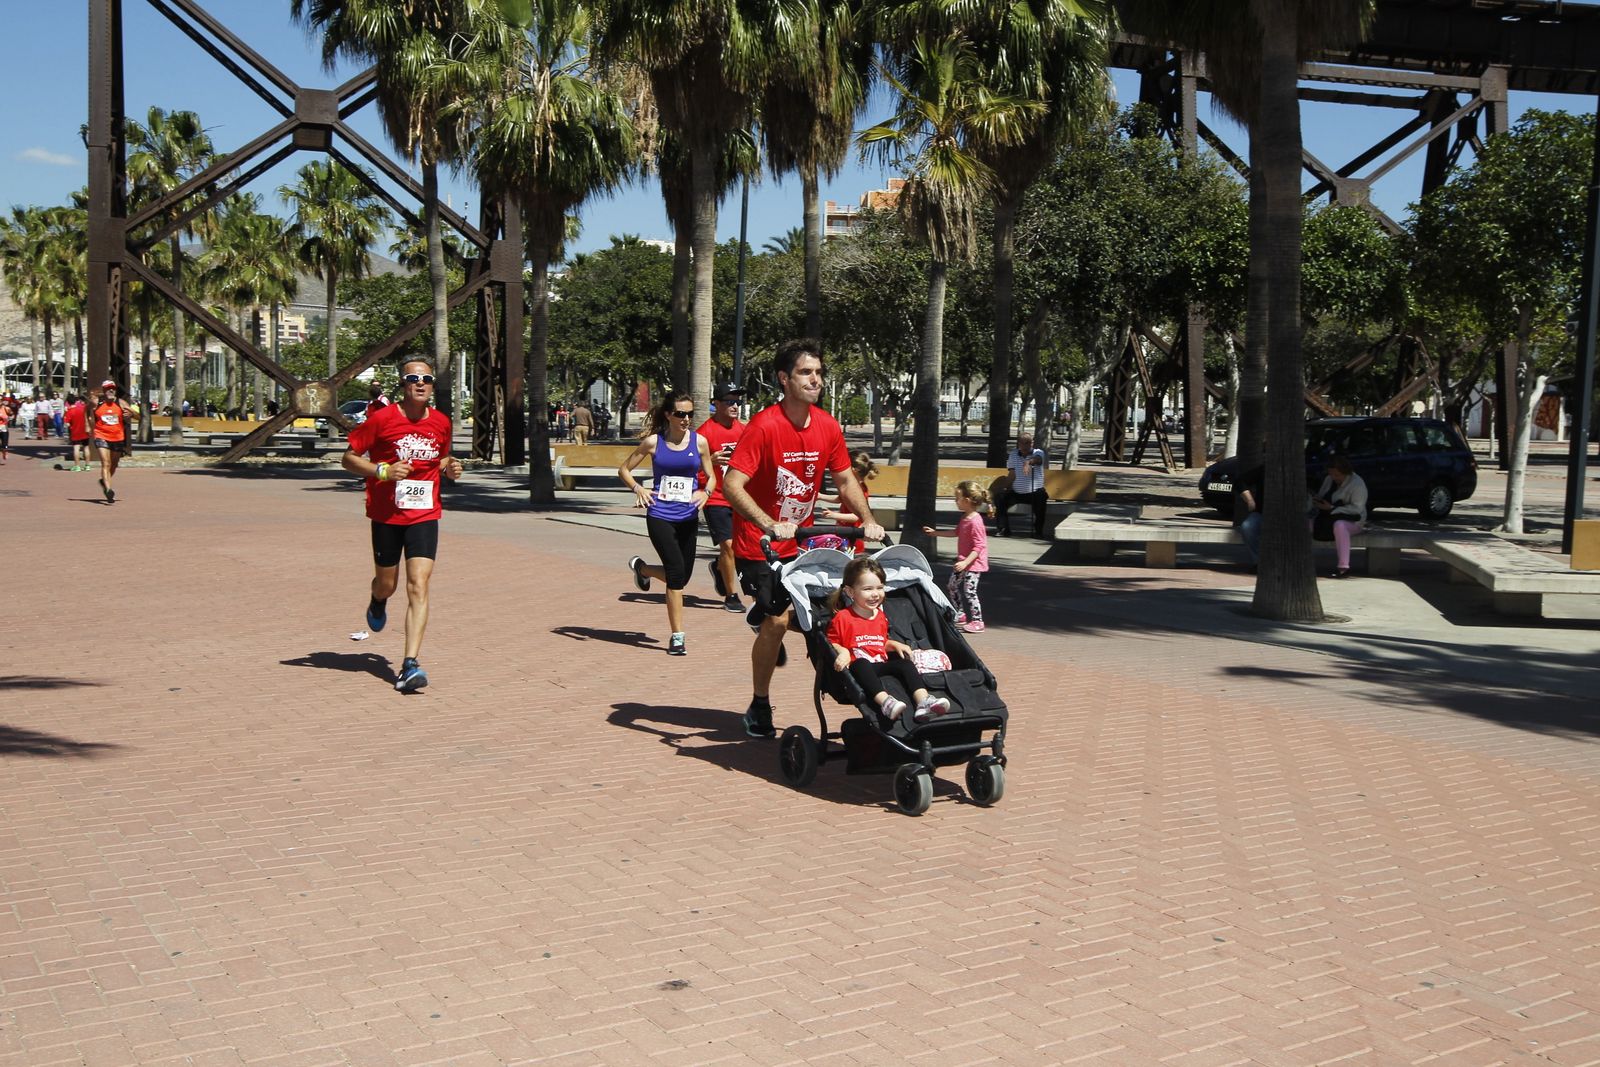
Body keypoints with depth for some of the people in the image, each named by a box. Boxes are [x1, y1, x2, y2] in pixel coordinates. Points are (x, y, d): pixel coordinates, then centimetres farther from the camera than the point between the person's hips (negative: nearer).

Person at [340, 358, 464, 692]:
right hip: (386, 514, -1)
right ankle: (378, 603, 54)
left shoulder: (442, 422, 3)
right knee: (387, 584, 13)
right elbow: (349, 458, -3)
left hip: (425, 515, 1)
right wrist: (383, 471, -18)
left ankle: (410, 665, -15)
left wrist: (450, 467, 0)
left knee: (418, 586, -13)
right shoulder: (382, 419, -8)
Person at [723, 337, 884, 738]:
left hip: (799, 541, 6)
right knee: (777, 622, -8)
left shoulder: (827, 427, -3)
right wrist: (771, 526, -36)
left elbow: (845, 480, 8)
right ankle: (759, 708, 10)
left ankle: (763, 615, 35)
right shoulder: (764, 426, -21)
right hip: (758, 544, -6)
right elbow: (733, 485, -26)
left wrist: (868, 520, -7)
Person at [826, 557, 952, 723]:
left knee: (904, 662, -21)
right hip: (857, 669, -5)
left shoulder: (881, 616, 20)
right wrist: (842, 651, -21)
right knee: (861, 664, -38)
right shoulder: (842, 617, -2)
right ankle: (884, 701, -59)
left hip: (881, 665, 6)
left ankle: (924, 703, -41)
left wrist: (894, 645, 12)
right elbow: (830, 642, -1)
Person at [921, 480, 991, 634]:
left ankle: (977, 622, 0)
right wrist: (935, 533, 23)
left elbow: (979, 546, -26)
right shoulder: (965, 518, 5)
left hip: (974, 562, -10)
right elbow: (956, 532, 22)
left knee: (969, 590, -9)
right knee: (953, 586, 16)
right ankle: (960, 615, 28)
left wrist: (966, 562, -30)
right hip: (963, 560, 10)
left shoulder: (975, 522, -25)